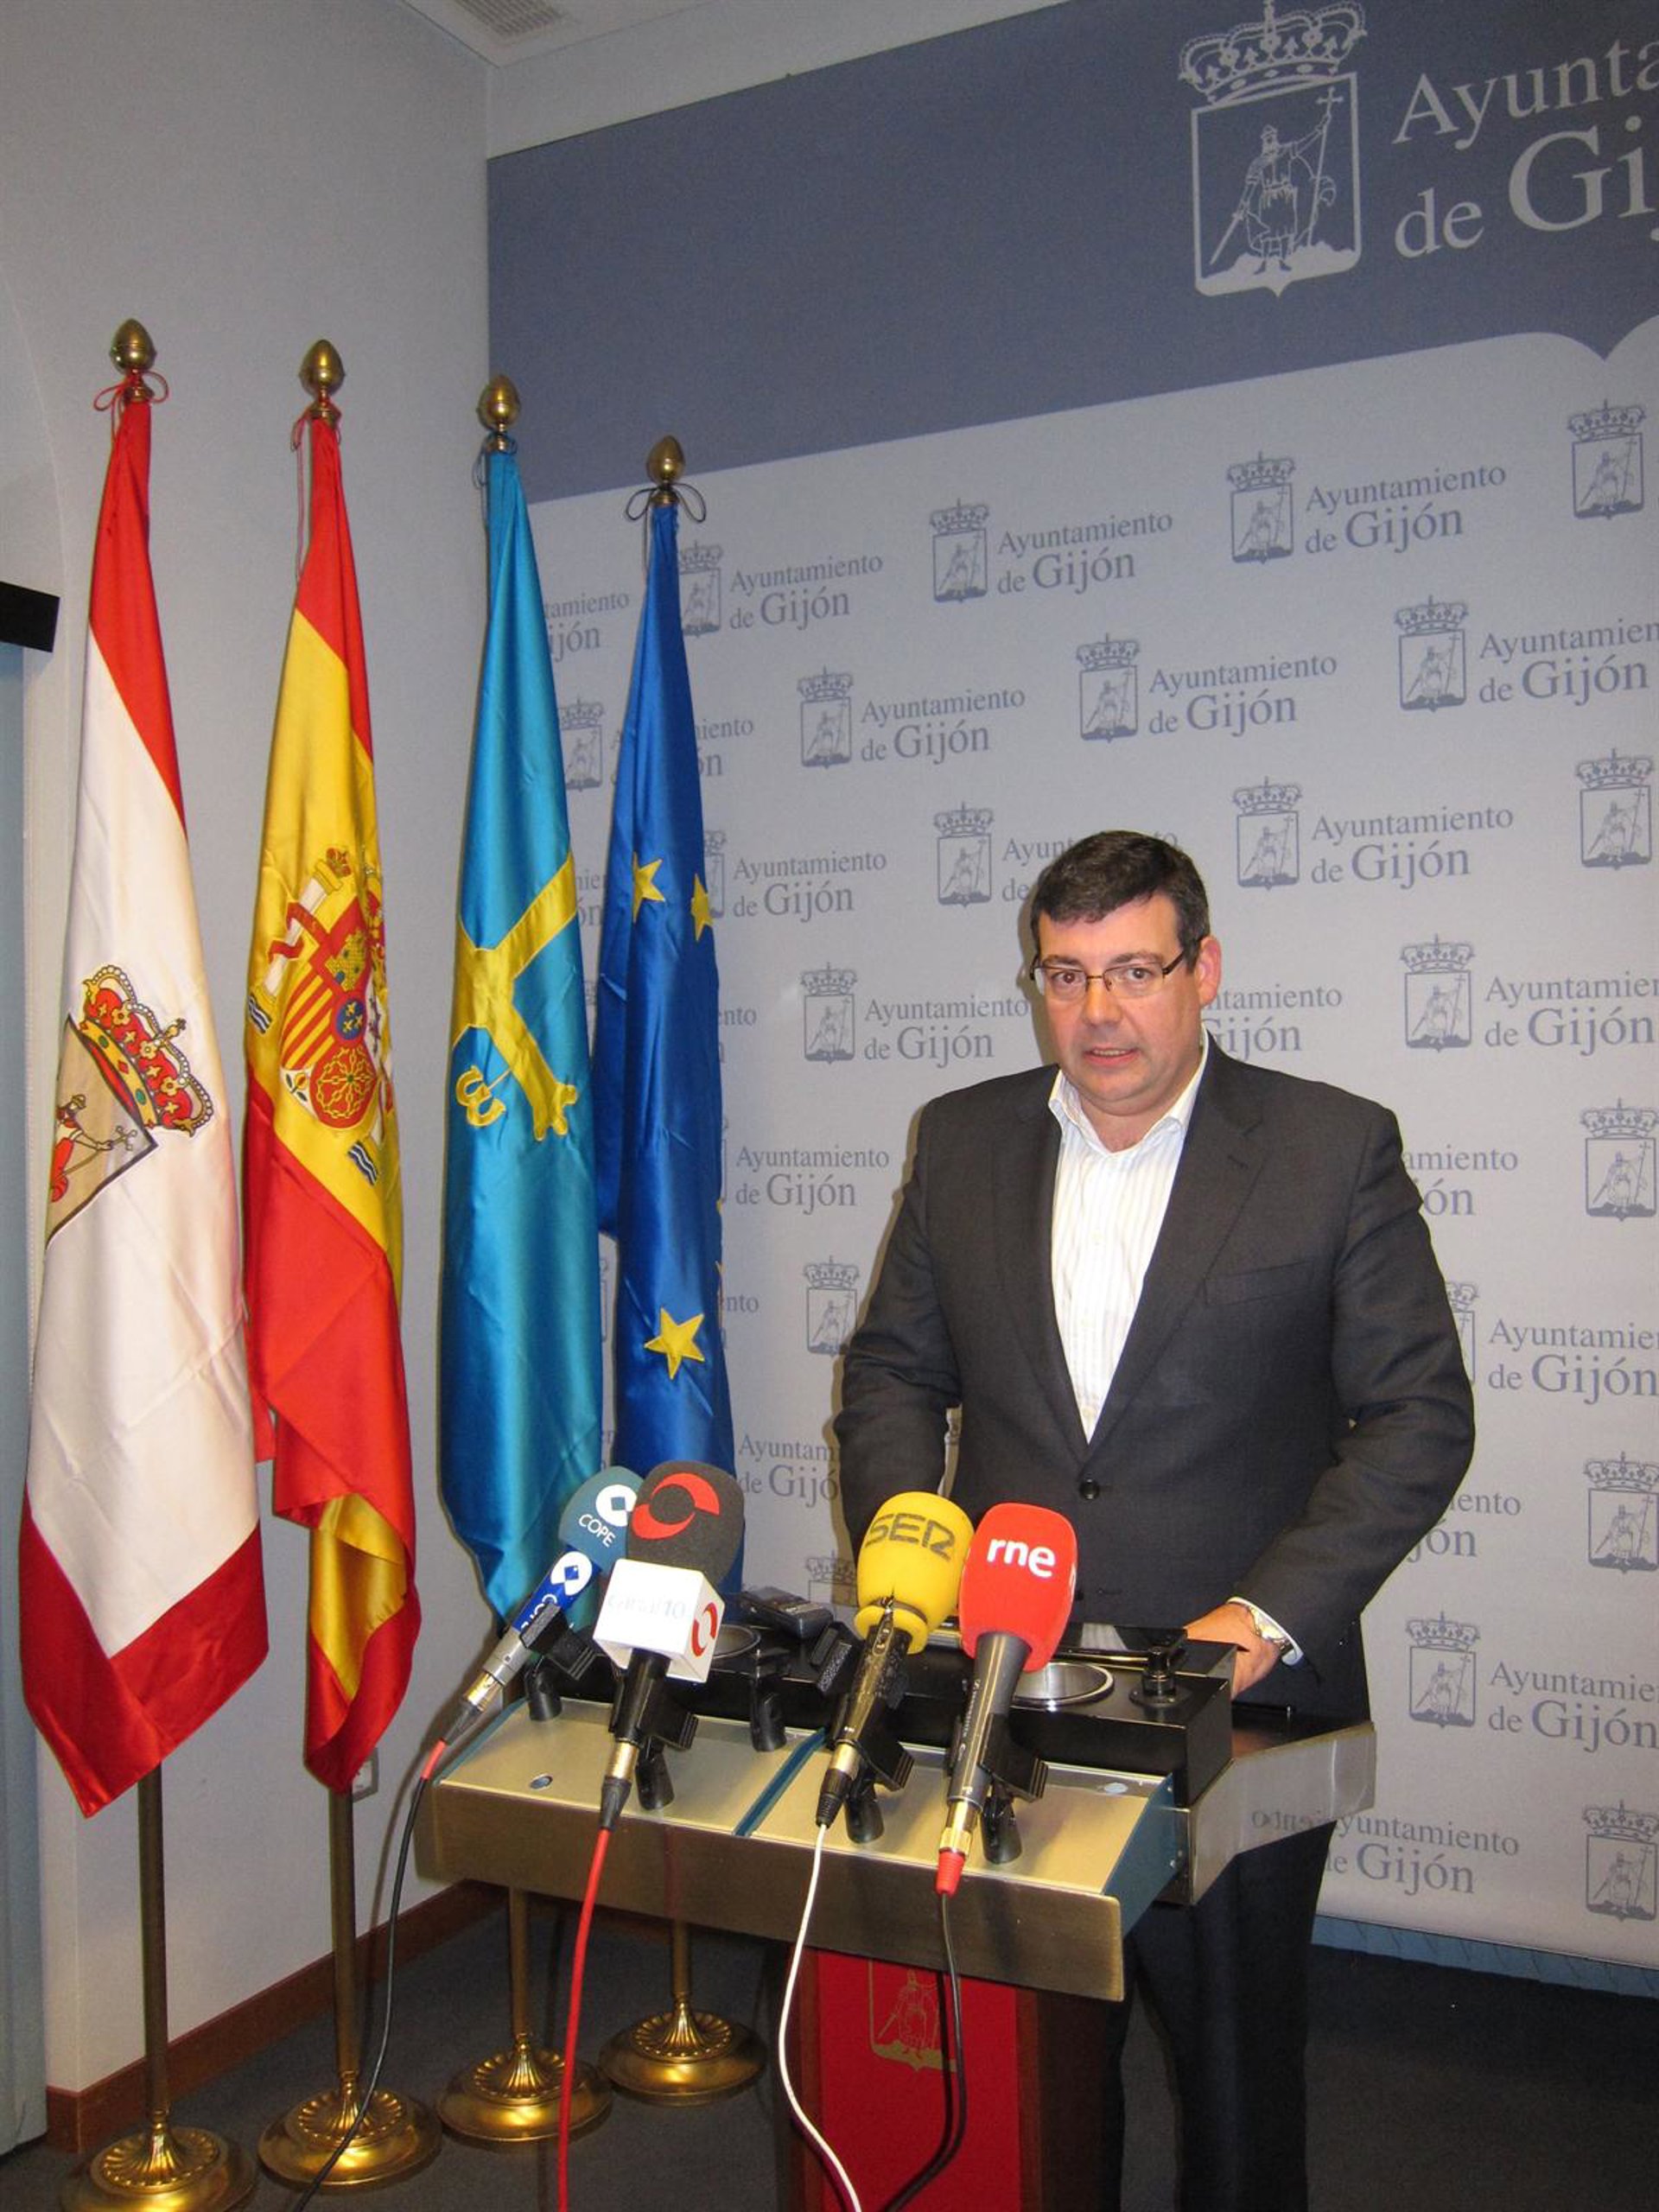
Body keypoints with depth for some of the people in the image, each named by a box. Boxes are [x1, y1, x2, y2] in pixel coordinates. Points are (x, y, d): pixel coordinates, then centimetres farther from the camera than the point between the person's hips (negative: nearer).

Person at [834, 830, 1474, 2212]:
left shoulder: (1337, 1149, -5)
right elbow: (894, 1369, 11)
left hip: (1237, 1699, -2)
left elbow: (1420, 1413, -6)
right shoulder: (963, 1139, 5)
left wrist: (1269, 1615, -15)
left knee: (1237, 2060, 13)